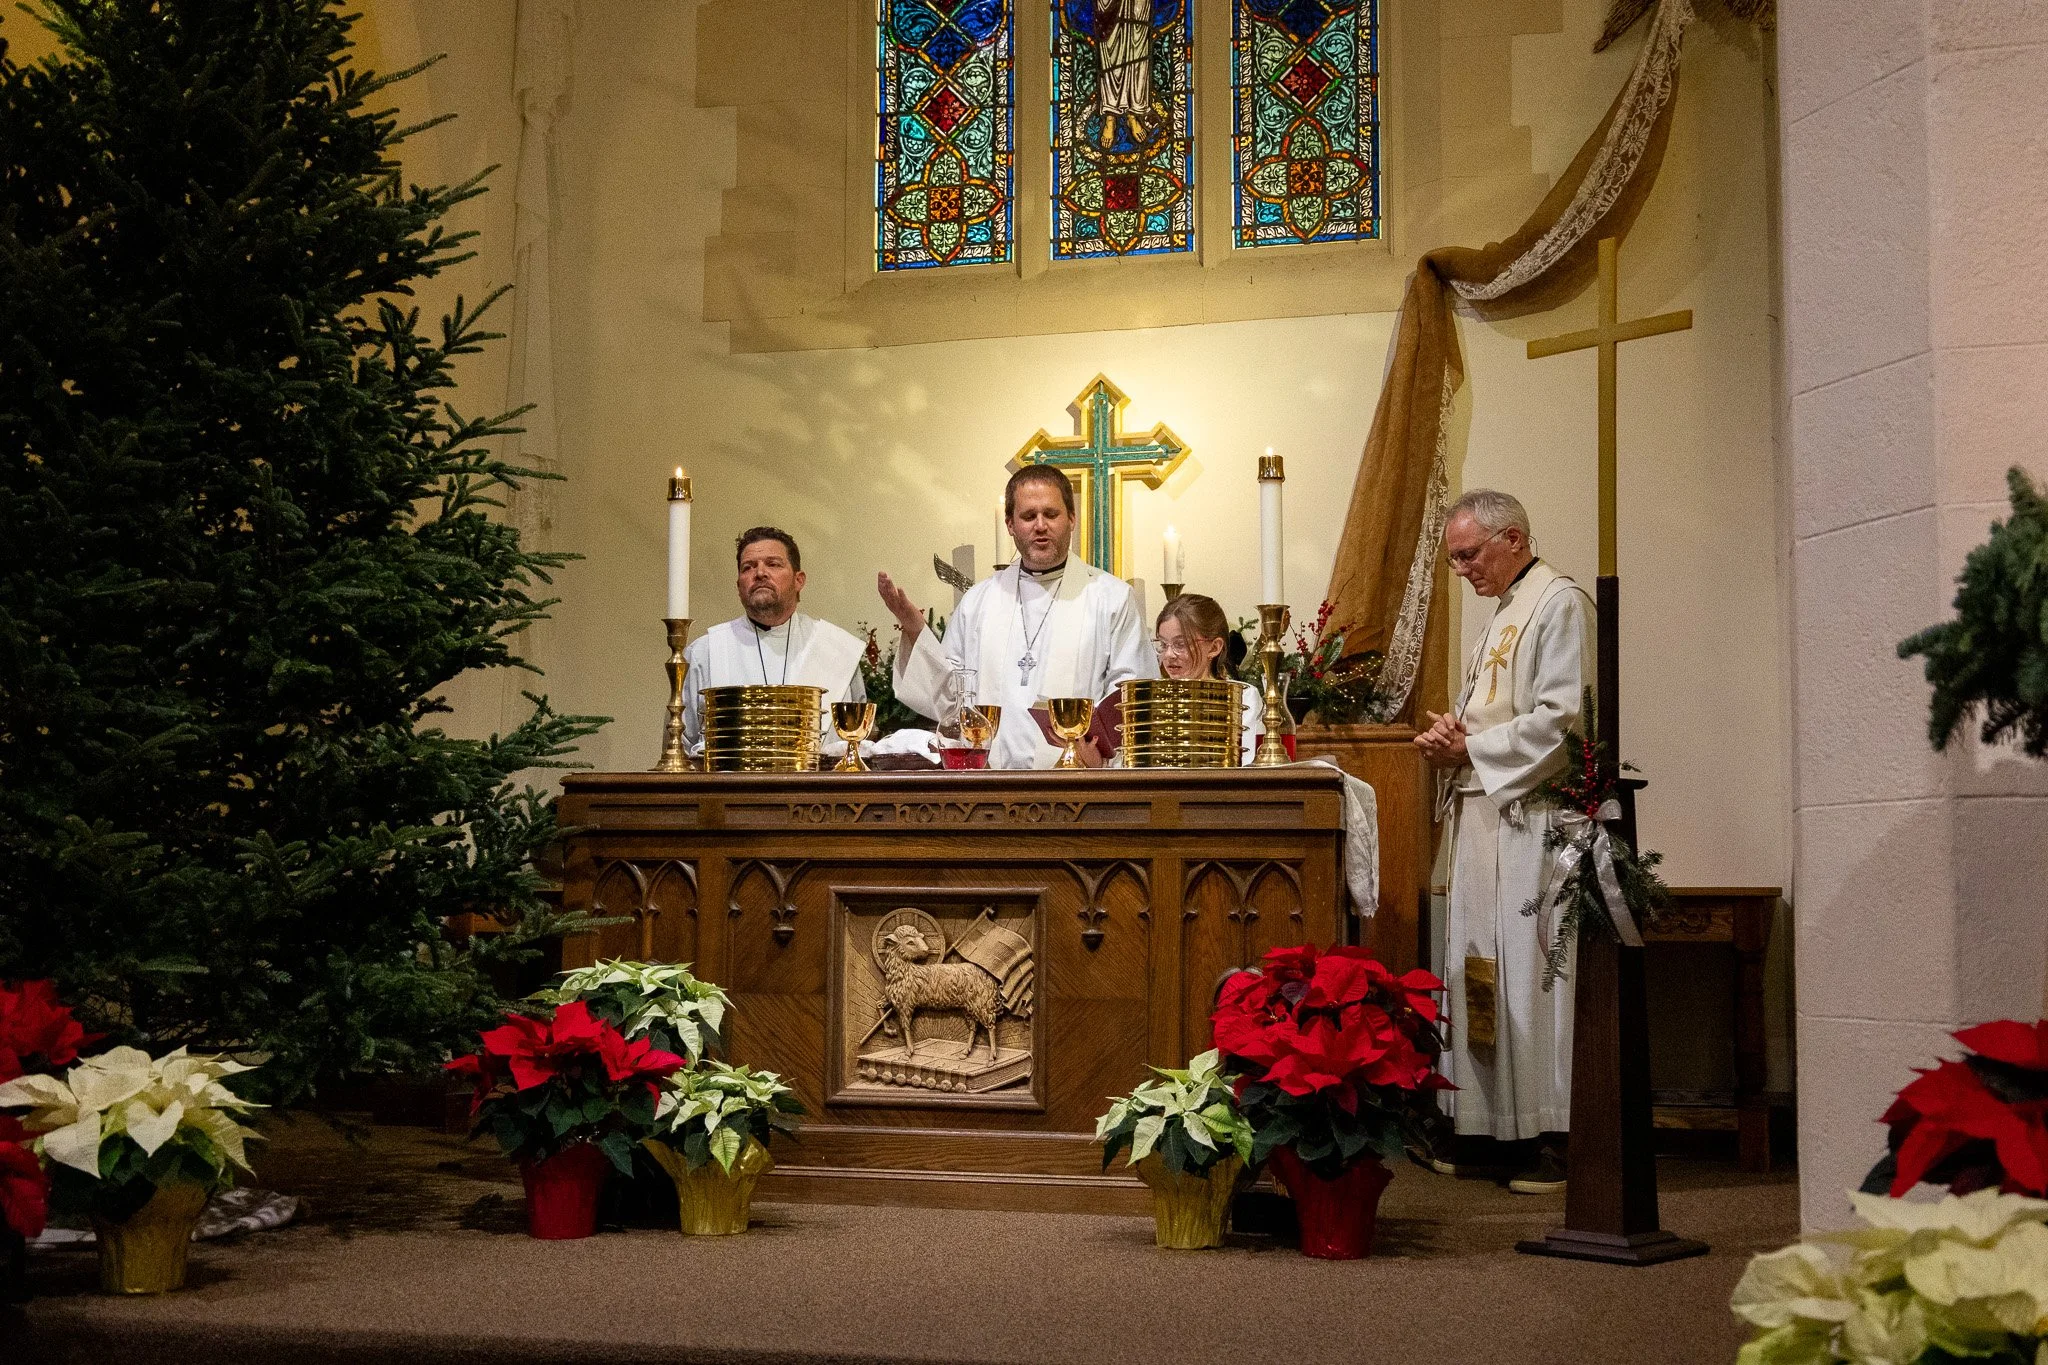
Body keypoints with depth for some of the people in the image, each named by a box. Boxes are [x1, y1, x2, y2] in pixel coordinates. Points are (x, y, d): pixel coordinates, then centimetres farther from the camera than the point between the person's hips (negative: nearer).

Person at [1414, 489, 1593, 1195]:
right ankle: (1489, 1123, 12)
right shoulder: (1502, 613, 22)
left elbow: (1560, 718, -17)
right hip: (1480, 814, 9)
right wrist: (1447, 734, 6)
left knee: (1530, 969, -10)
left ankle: (1553, 1136, -6)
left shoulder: (1560, 602, -7)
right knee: (1477, 967, 7)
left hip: (1531, 815, -9)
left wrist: (1471, 747, -10)